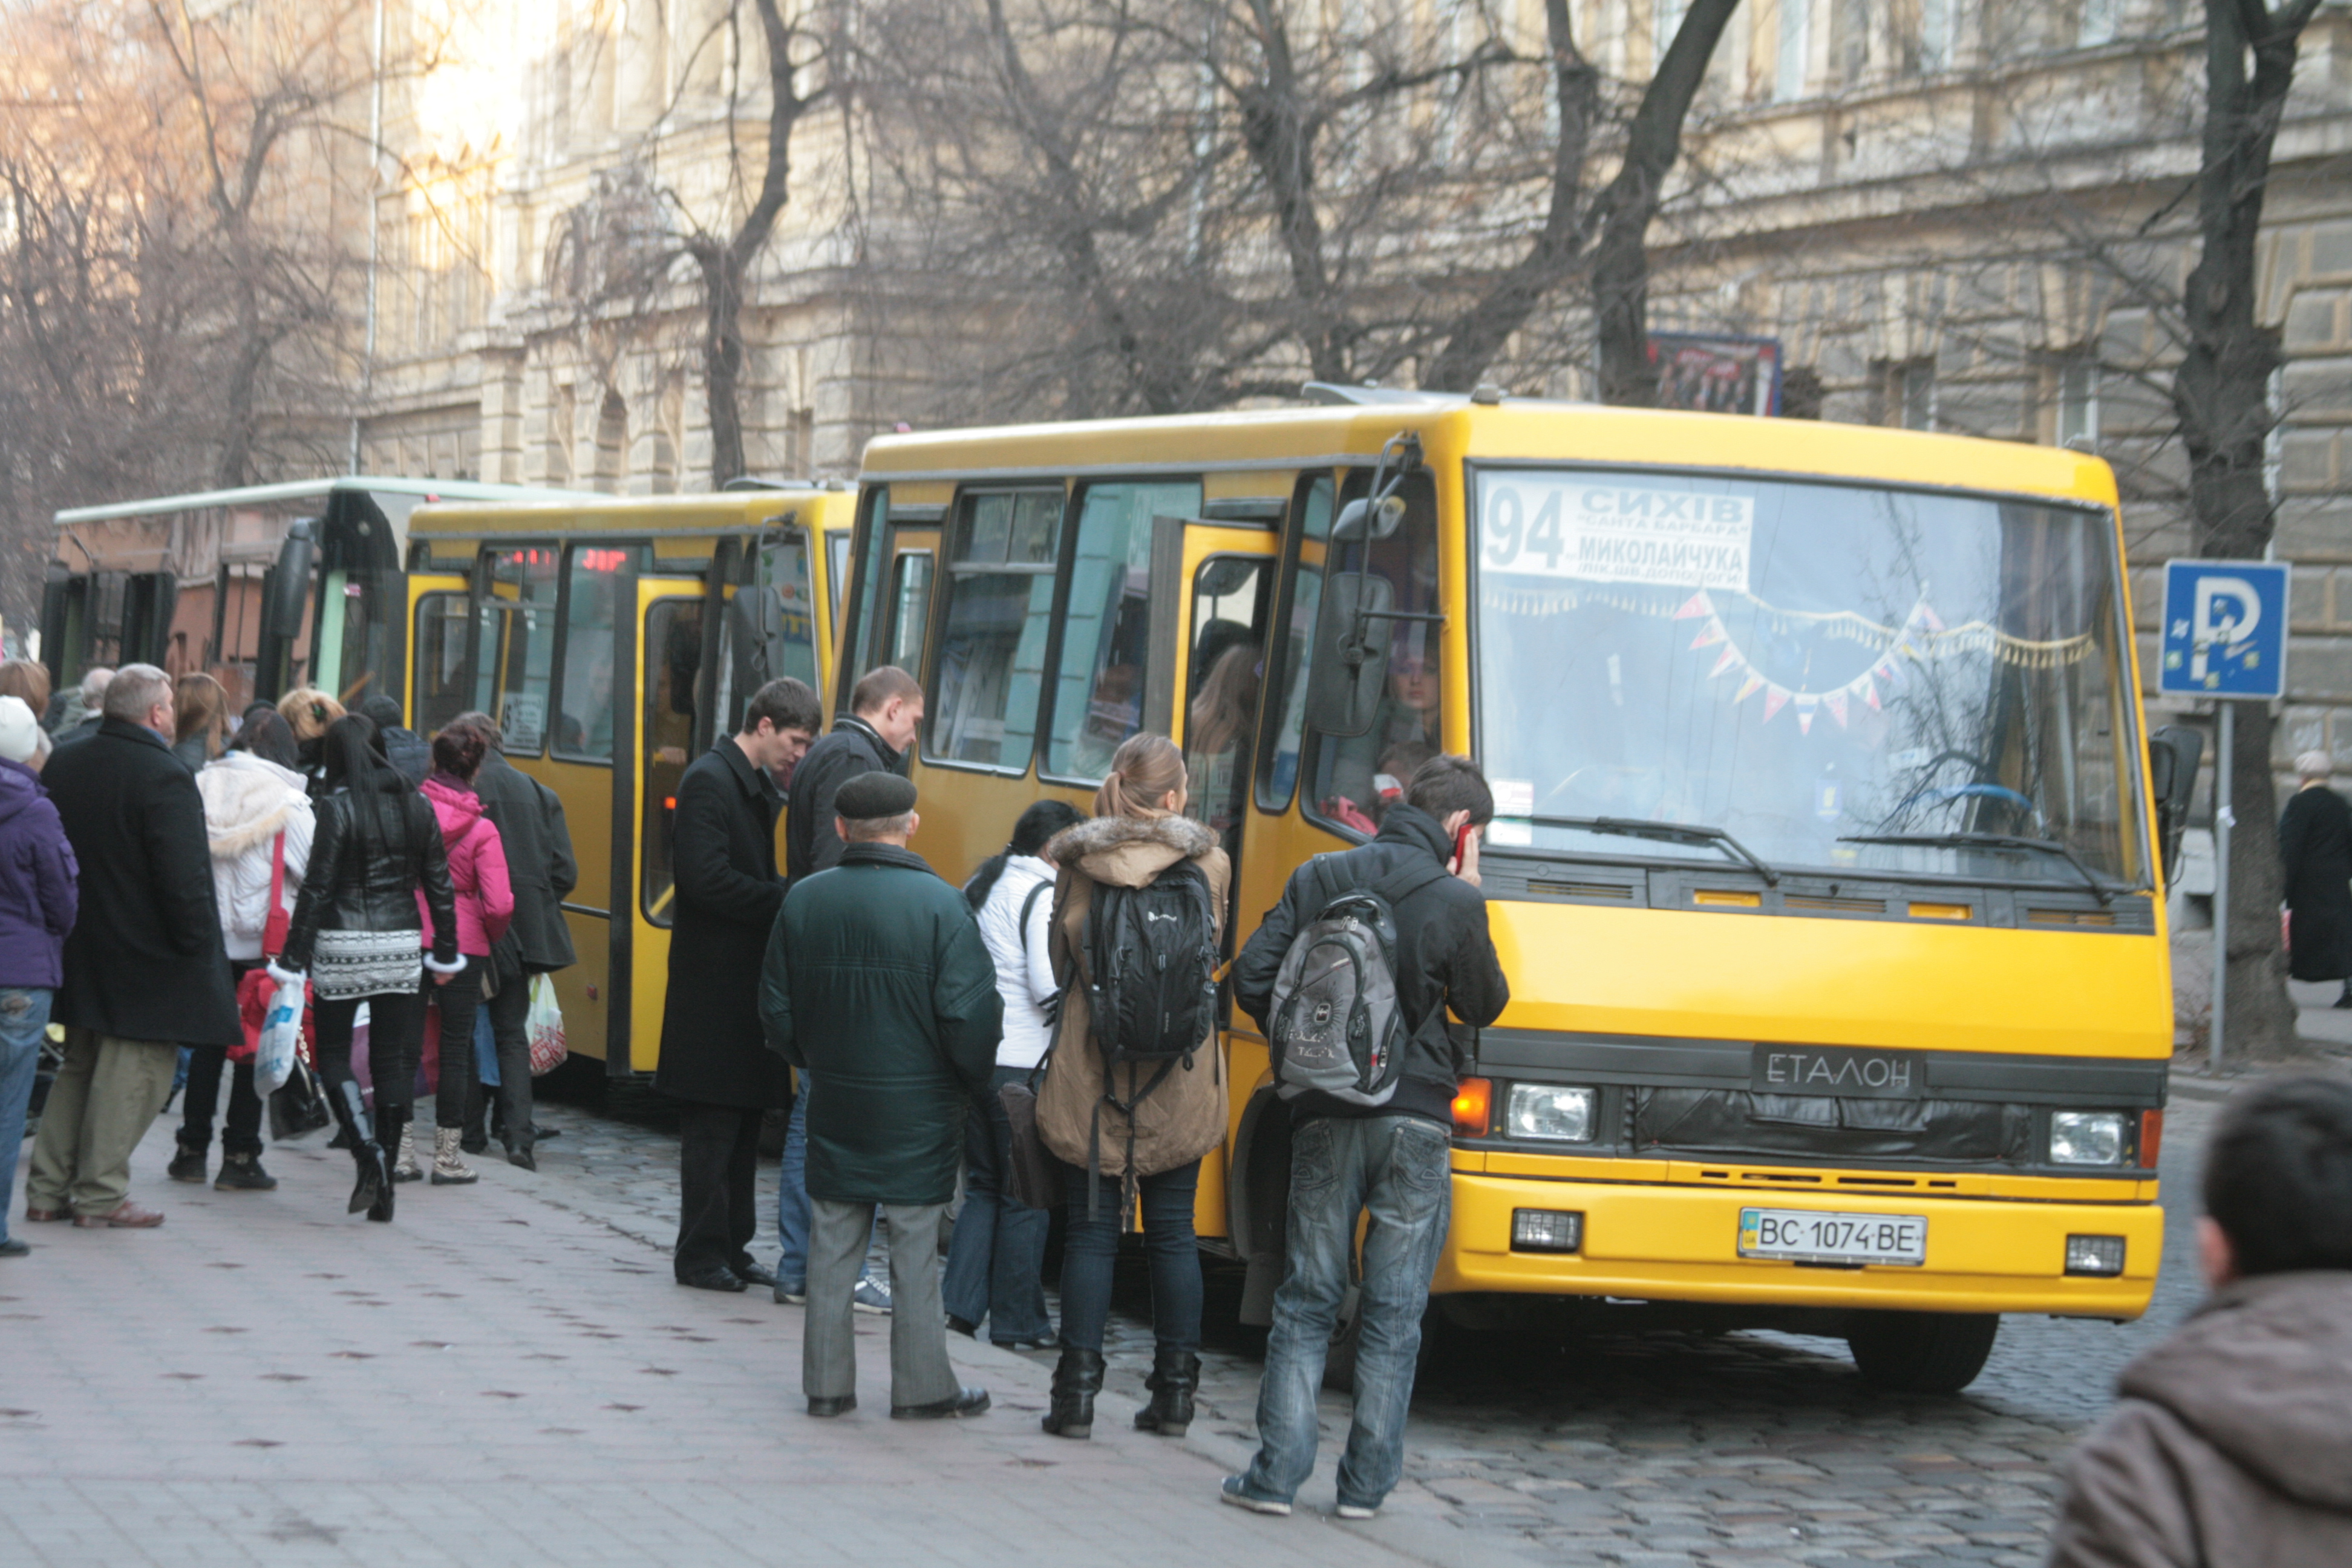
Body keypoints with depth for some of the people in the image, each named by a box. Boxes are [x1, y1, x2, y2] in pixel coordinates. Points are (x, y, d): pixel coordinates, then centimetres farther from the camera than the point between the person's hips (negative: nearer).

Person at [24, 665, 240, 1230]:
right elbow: (184, 879, -20)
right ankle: (101, 1193, 1)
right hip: (146, 952, -8)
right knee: (133, 1073, 0)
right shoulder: (165, 778, -17)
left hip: (77, 948, 8)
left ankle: (48, 1188, 17)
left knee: (79, 1066, 17)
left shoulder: (63, 765, 6)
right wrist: (197, 944, -11)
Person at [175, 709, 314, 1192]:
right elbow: (312, 874, -7)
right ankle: (239, 1157, 4)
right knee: (255, 1045, 3)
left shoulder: (199, 788, 2)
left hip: (204, 935, 3)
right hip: (261, 939, -3)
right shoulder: (287, 802, -8)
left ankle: (192, 1151, 14)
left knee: (207, 1044, 12)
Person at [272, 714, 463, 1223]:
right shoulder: (416, 806, 5)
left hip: (343, 946, -4)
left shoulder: (339, 807, -9)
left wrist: (293, 959, -8)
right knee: (394, 1060, 7)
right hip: (401, 945, 4)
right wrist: (446, 951, 20)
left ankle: (367, 1149, -13)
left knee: (333, 1053, 9)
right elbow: (439, 884, 10)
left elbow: (317, 889, -11)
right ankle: (384, 1184, 8)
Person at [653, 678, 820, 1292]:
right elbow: (706, 879, -21)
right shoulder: (709, 782, -12)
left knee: (744, 1122, 11)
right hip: (714, 982, -9)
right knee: (712, 1124, -4)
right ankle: (700, 1256, 1)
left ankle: (730, 1249, 17)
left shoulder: (761, 789, 17)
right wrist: (787, 901, -17)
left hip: (750, 980, 9)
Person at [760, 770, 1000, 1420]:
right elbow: (969, 1012, -16)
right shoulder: (938, 903, -14)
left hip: (834, 1102, 3)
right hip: (918, 1110, -3)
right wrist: (971, 1078, 3)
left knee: (833, 1244, 11)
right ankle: (922, 1386, 11)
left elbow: (776, 1006, 5)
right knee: (915, 1250, 5)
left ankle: (827, 1383, 14)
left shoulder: (805, 900, -2)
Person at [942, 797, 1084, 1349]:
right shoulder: (1044, 897, -12)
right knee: (1027, 1194, 2)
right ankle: (1018, 1321, 5)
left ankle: (962, 1304, 9)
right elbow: (1050, 987, -18)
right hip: (1022, 1064, -8)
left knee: (984, 1186, 16)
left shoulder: (979, 886, 13)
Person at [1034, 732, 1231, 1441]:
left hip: (1091, 1078, -1)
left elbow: (1060, 961, 5)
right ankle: (1175, 1390, 14)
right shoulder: (1209, 865, -5)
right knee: (1174, 1234, 11)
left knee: (1092, 1232, 5)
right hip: (1181, 1086, 1)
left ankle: (1078, 1392, 1)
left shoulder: (1078, 866, -6)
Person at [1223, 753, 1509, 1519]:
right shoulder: (1453, 902, -7)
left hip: (1325, 1116, 3)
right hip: (1414, 1120, -3)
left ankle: (1276, 1473, 4)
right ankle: (1366, 1481, 6)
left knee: (1306, 1301, 10)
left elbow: (1252, 980, 1)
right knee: (1394, 1313, 6)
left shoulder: (1319, 879, 3)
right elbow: (1484, 1005, 6)